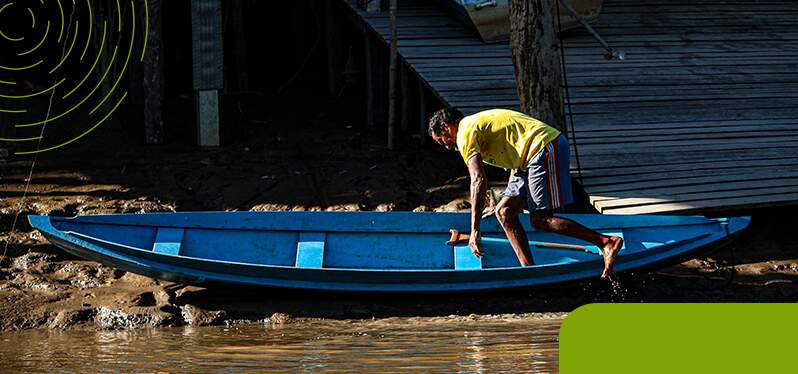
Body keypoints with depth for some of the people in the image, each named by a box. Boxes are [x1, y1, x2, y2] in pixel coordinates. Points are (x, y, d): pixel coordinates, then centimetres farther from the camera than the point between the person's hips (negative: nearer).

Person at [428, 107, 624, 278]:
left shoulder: (465, 133, -5)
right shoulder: (480, 123, 26)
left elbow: (478, 181, -15)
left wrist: (475, 231, -16)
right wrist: (506, 202, 34)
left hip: (545, 150, -10)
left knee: (540, 220, -12)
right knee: (504, 212, 6)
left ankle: (607, 243, -12)